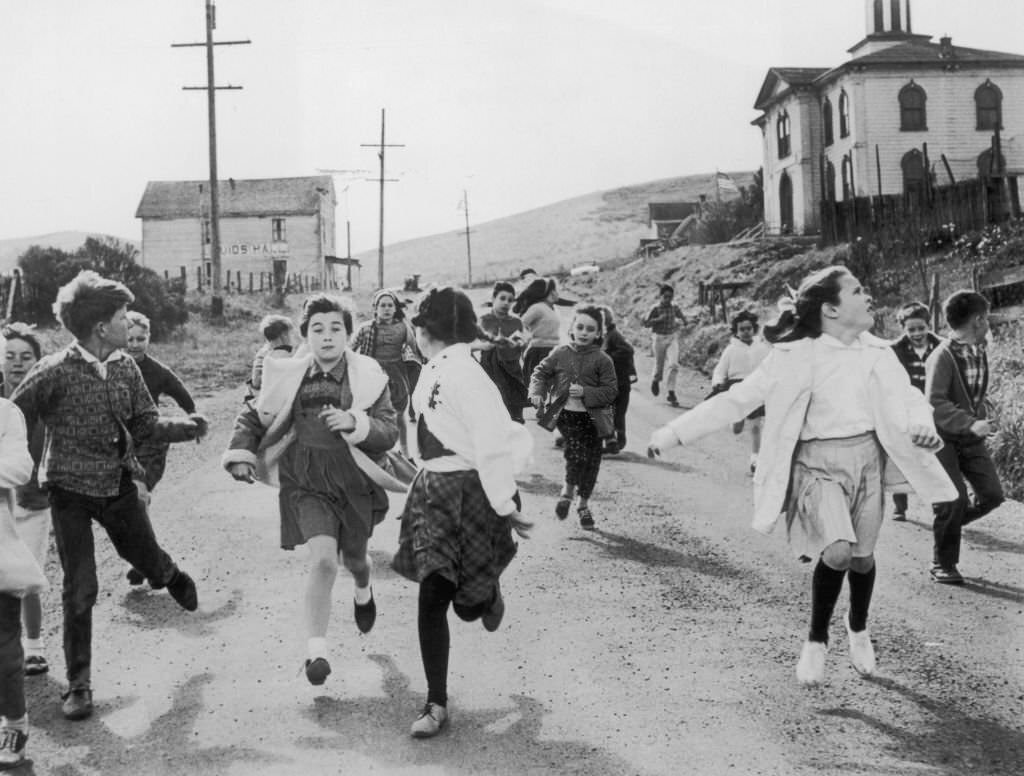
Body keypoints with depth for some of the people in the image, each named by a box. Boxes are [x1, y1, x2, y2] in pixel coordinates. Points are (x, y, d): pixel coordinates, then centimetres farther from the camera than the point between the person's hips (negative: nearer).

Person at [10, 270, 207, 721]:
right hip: (71, 491, -4)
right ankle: (78, 684, 10)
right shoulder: (55, 372, -18)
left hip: (119, 485, 4)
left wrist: (187, 427, -12)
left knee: (148, 561, 15)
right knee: (80, 591, -4)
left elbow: (146, 424, 3)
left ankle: (170, 575, 54)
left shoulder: (126, 367, -2)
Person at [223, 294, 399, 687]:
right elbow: (254, 417, 11)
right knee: (322, 557, -20)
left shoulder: (368, 376, -6)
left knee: (353, 558, 20)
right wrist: (241, 454, -2)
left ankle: (363, 590, 60)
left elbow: (391, 430, -9)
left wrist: (355, 423, -26)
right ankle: (316, 650, -9)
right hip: (305, 481, -1)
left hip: (353, 479, 1)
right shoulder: (288, 376, -3)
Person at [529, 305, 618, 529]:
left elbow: (610, 391, -5)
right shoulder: (560, 354, 2)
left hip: (592, 417, 1)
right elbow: (540, 373, 12)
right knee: (577, 453, -19)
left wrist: (585, 392, -18)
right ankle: (568, 490, 9)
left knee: (591, 460, 9)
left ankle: (583, 504, 28)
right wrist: (537, 393, -6)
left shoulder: (602, 360, -3)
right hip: (566, 413, -1)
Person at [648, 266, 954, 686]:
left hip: (867, 459, 4)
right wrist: (674, 433, -13)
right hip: (819, 464, -4)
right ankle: (816, 640, 0)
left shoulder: (877, 353, 1)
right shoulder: (796, 357, -11)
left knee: (863, 557, 12)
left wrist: (921, 426, -20)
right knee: (837, 550, -24)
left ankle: (858, 628, 45)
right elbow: (737, 399, -10)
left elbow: (906, 397, 5)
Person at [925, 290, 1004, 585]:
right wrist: (971, 423, -33)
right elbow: (935, 403, -26)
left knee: (992, 494, -2)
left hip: (971, 438, 7)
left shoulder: (980, 351, 5)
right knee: (955, 500, -9)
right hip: (944, 438, -7)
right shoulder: (942, 356, -20)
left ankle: (947, 524, 23)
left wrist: (984, 417, 5)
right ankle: (943, 565, 8)